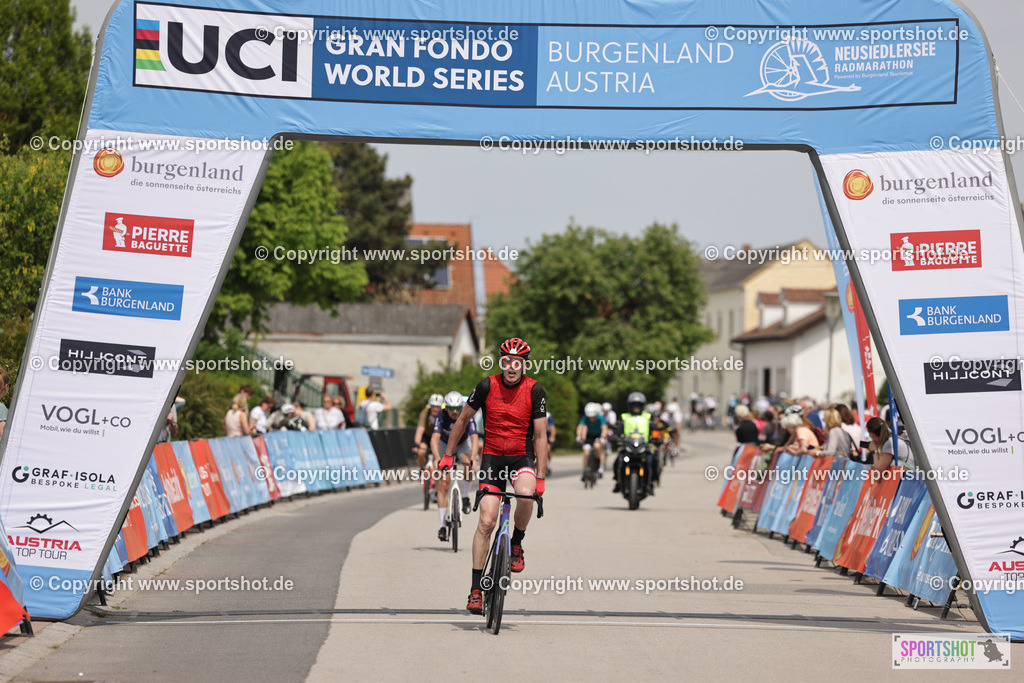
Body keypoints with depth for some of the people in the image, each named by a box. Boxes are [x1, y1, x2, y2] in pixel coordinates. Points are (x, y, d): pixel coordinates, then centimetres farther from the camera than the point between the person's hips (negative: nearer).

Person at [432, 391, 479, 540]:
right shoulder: (441, 416, -30)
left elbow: (474, 438, -41)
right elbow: (434, 439, -40)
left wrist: (473, 457, -57)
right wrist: (437, 458, -57)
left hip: (463, 444, 0)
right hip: (445, 445, 0)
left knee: (468, 463, -36)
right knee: (443, 486, -10)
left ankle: (465, 496, -14)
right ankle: (442, 525, -8)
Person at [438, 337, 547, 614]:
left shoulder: (535, 390, -9)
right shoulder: (487, 386, -7)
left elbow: (540, 436, -6)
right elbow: (463, 419, 6)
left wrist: (540, 477, -10)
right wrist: (448, 454, 7)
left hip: (522, 457, 0)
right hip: (492, 457, 0)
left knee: (525, 496, -34)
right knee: (486, 521, -11)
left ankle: (516, 544, -4)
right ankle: (476, 589, -6)